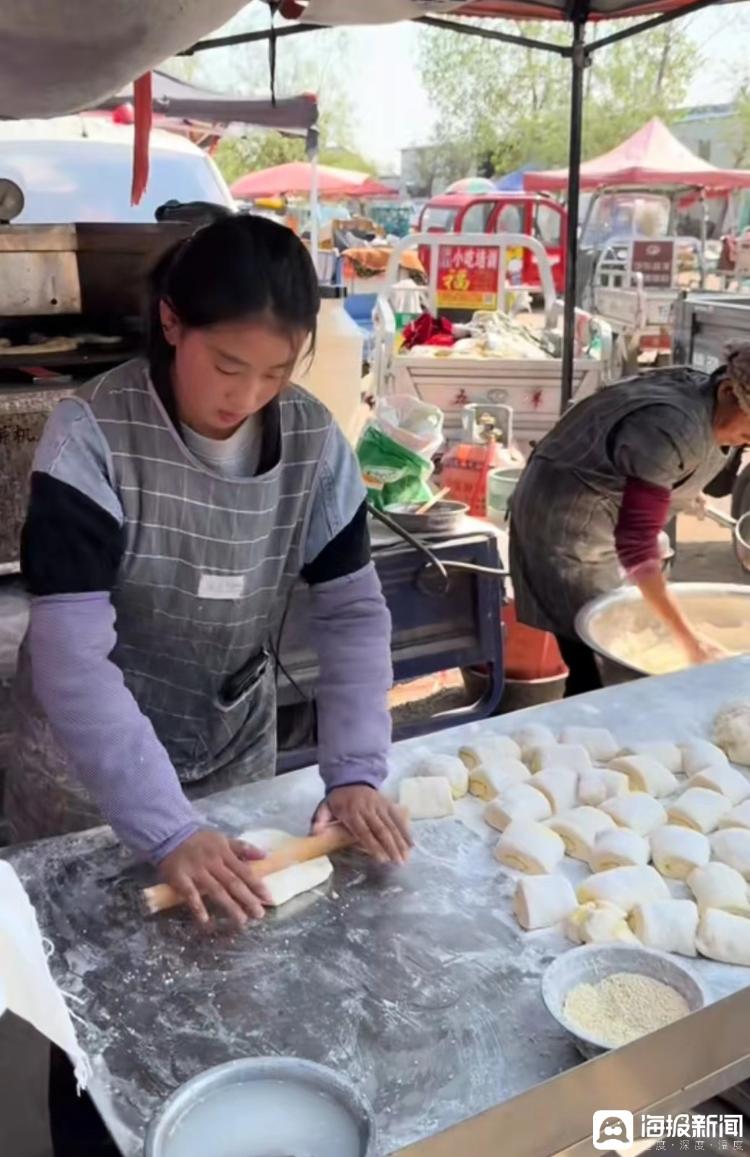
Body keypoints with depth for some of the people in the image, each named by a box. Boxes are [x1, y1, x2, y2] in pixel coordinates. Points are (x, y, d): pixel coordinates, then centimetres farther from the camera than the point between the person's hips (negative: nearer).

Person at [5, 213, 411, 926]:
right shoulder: (92, 438, -23)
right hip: (86, 766, -3)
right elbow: (72, 658, -27)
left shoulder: (314, 443, -11)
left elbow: (354, 613, -7)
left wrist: (356, 769, -19)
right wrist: (168, 829, -32)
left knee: (238, 930, 22)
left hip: (236, 752, 4)